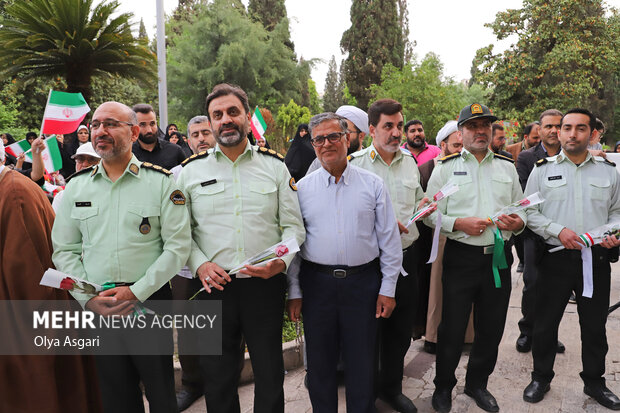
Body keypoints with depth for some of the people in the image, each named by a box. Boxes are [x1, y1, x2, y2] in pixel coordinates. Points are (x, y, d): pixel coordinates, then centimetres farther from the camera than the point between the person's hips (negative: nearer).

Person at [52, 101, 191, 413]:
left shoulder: (161, 182, -5)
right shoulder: (76, 186, 7)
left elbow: (178, 246, -9)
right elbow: (64, 250, 8)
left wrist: (136, 292, -14)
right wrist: (88, 298, -5)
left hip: (150, 303, -3)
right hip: (97, 308, 3)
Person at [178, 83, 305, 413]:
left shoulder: (275, 166, 4)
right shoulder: (191, 170, 5)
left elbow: (293, 225, 3)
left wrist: (282, 260, -14)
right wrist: (199, 264, -10)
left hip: (265, 284, 0)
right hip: (213, 286, 1)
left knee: (270, 376, 14)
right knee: (217, 379, 16)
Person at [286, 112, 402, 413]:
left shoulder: (373, 185, 1)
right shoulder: (302, 188, 3)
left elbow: (389, 240, 3)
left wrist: (388, 289, 0)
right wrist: (293, 292, 1)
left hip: (363, 282, 0)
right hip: (316, 283, 1)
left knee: (362, 363, 11)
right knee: (319, 362, 13)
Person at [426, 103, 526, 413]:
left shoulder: (507, 166, 12)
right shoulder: (446, 167, 1)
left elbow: (522, 207, 16)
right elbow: (430, 213, -2)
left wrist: (518, 222, -6)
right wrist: (459, 223, -17)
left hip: (499, 257, 4)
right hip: (461, 257, -3)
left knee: (491, 329, 14)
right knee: (452, 329, 5)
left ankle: (477, 384, 37)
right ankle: (443, 387, 28)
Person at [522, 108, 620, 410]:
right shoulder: (543, 169, 1)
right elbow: (529, 212, -1)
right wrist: (558, 230, -15)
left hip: (596, 259, 2)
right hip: (555, 258, -2)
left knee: (595, 325, 13)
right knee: (546, 323, 9)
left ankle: (594, 382, 34)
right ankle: (541, 378, 28)